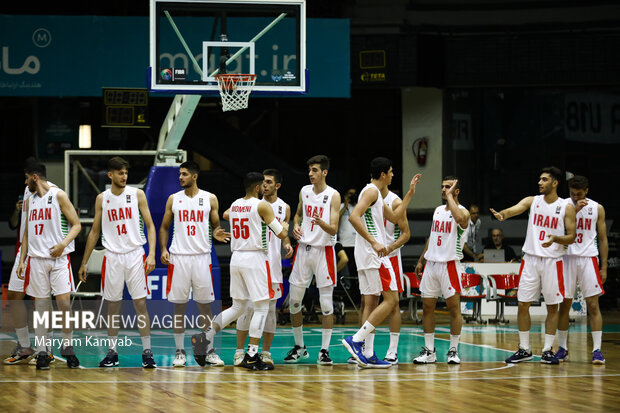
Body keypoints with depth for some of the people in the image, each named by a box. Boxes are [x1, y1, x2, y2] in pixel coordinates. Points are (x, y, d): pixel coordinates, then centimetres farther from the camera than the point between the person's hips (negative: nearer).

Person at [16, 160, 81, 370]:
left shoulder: (58, 196, -3)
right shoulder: (30, 201, 15)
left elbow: (76, 225, -5)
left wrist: (63, 244, -20)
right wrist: (22, 260, 10)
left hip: (58, 258, -5)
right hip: (36, 259, 5)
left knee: (64, 302, -11)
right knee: (40, 305, 3)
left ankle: (67, 347, 4)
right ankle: (42, 352, 7)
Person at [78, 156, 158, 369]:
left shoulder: (137, 194, 0)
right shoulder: (102, 199, 6)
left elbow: (150, 225, 0)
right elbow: (95, 231, 13)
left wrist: (151, 254, -12)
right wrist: (84, 262, 12)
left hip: (135, 254, -2)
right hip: (112, 256, 2)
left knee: (141, 304, -4)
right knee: (113, 305, 5)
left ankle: (147, 352, -1)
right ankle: (112, 352, 13)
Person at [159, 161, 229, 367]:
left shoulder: (210, 199, 4)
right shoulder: (173, 199, 7)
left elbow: (215, 226, 10)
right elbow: (164, 227, 12)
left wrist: (217, 234, -13)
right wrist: (163, 249, -3)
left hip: (201, 256, -1)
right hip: (178, 257, 1)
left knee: (205, 305, 2)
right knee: (179, 305, 1)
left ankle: (210, 351, 9)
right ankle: (180, 352, 8)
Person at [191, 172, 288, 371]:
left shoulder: (234, 205, 11)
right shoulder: (262, 206, -9)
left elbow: (225, 215, 36)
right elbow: (281, 234, -8)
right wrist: (285, 226, 14)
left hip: (236, 257, 7)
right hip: (255, 259, -7)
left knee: (237, 307, 16)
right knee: (261, 308, 0)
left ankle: (206, 335, 1)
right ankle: (251, 356, -4)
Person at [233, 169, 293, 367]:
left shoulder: (284, 208, 9)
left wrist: (287, 245, -1)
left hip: (273, 263, 2)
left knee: (270, 308, 4)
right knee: (247, 306, -6)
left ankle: (266, 353, 10)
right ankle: (240, 351, 0)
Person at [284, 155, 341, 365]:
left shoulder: (333, 196, -8)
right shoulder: (304, 191, 8)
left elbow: (333, 230, -13)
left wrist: (321, 223, -33)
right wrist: (296, 226, 3)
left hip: (323, 251, -5)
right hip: (303, 248, 5)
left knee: (326, 303, -4)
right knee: (294, 301, 5)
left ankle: (324, 350, 1)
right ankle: (299, 347, 18)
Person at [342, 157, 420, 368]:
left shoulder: (376, 194, 22)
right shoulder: (371, 191, -10)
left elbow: (395, 217, 29)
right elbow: (354, 217, -23)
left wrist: (410, 193, 29)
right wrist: (374, 242, -28)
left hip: (367, 256, 10)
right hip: (374, 255, -10)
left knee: (371, 303, 8)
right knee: (391, 300, -10)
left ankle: (367, 354, 5)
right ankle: (356, 340, -16)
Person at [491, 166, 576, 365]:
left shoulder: (566, 207, -2)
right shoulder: (532, 201, 4)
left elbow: (571, 237, -1)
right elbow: (514, 209, -14)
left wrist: (555, 238, -22)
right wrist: (502, 214, -37)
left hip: (552, 261, -2)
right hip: (531, 258, 2)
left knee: (552, 306, 1)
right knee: (523, 304, 1)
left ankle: (548, 350, 10)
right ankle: (524, 349, 11)